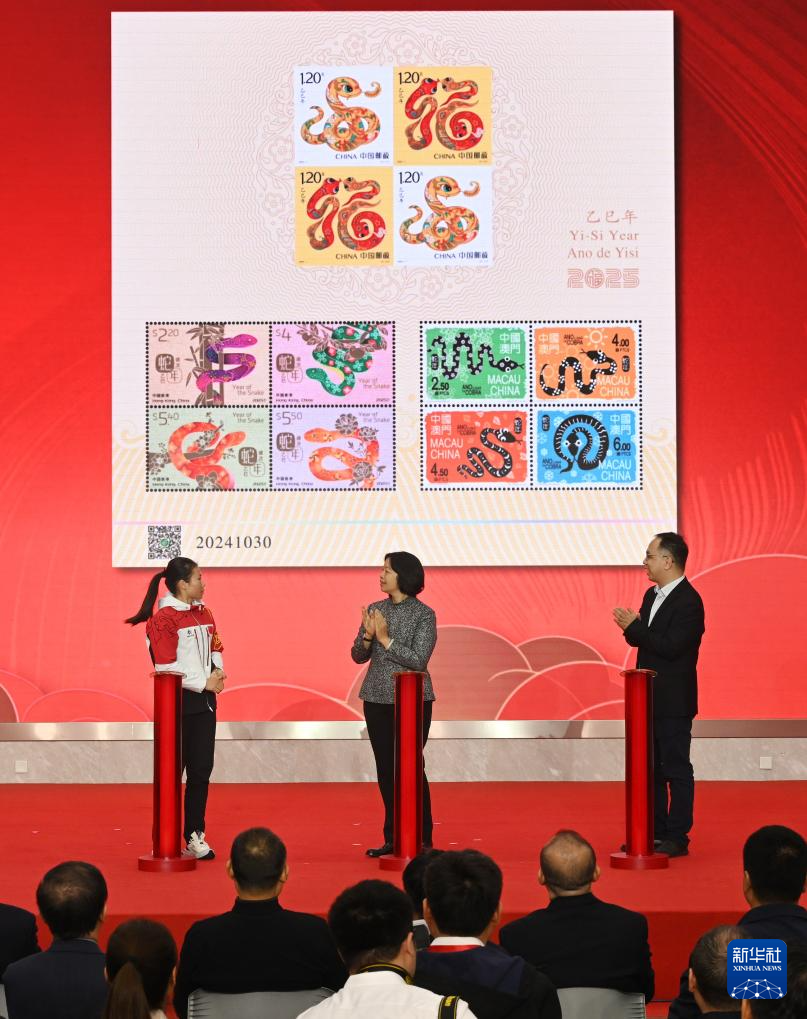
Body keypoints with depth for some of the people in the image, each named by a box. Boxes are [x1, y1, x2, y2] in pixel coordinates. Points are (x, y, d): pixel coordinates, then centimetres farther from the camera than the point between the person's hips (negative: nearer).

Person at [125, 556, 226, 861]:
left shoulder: (203, 612, 11)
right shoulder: (163, 618, -12)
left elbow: (215, 647, 17)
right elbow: (167, 667, -16)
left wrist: (218, 671, -3)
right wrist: (204, 683, -14)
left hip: (204, 700, 7)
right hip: (177, 702, -7)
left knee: (201, 770, 7)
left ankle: (195, 835, 14)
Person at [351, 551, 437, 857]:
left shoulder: (423, 614, -8)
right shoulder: (374, 610, 7)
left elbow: (418, 660, -15)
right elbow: (358, 656, 7)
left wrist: (386, 639, -18)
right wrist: (368, 636, -12)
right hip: (377, 699, 5)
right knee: (386, 769, 7)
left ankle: (422, 840, 4)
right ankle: (393, 839, 15)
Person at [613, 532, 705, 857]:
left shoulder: (688, 601, -17)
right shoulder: (652, 595, 12)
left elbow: (671, 647, -25)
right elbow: (641, 640, 14)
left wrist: (634, 626, -19)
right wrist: (631, 628, -8)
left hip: (673, 702, -9)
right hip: (649, 698, 9)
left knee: (676, 769, -1)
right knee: (650, 769, 13)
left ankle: (677, 838, 4)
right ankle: (656, 833, 21)